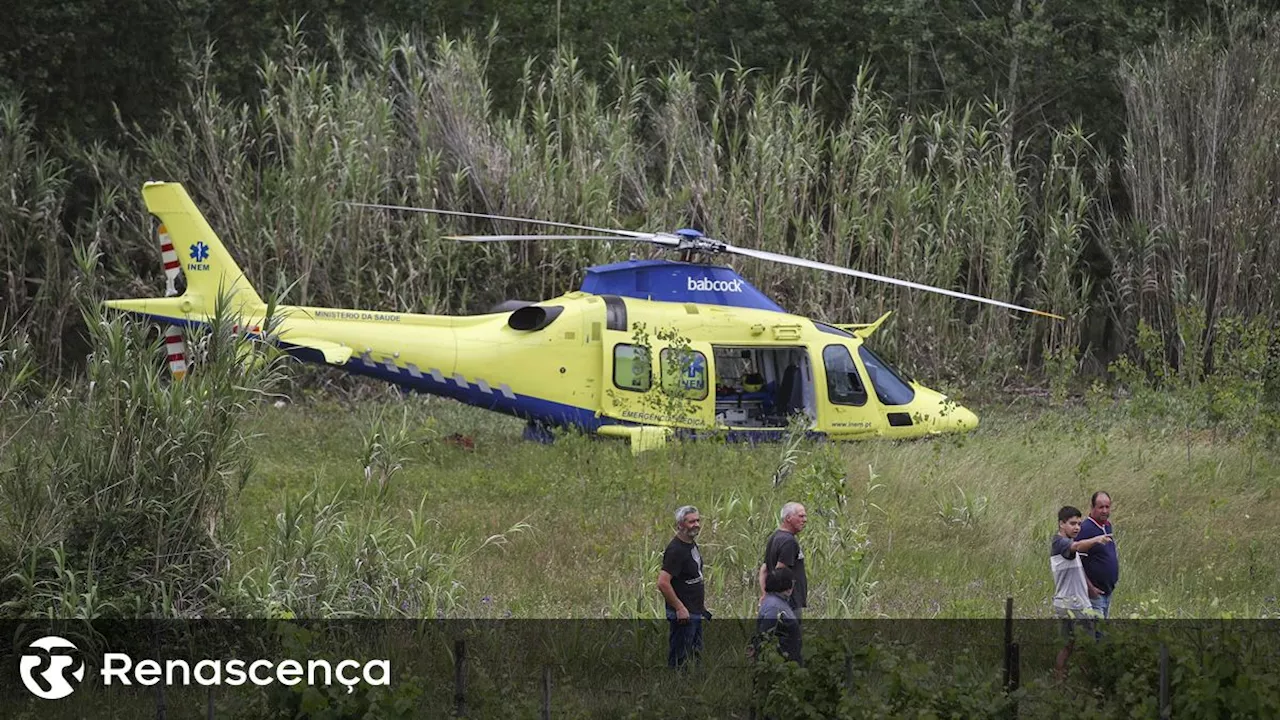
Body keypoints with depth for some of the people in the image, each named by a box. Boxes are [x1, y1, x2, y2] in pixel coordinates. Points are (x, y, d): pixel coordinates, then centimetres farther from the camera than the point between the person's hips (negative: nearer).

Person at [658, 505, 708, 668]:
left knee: (696, 654, 16)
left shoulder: (692, 544, 11)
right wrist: (680, 608, -22)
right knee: (679, 659, -5)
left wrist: (702, 604, 19)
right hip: (683, 615, -10)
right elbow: (663, 583, -26)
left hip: (696, 612, 10)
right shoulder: (676, 549, -19)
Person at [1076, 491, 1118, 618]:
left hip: (1108, 590, 9)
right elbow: (1077, 562, -19)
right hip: (1094, 593, -9)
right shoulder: (1085, 529, -17)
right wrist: (1089, 587, -22)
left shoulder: (1107, 526, 10)